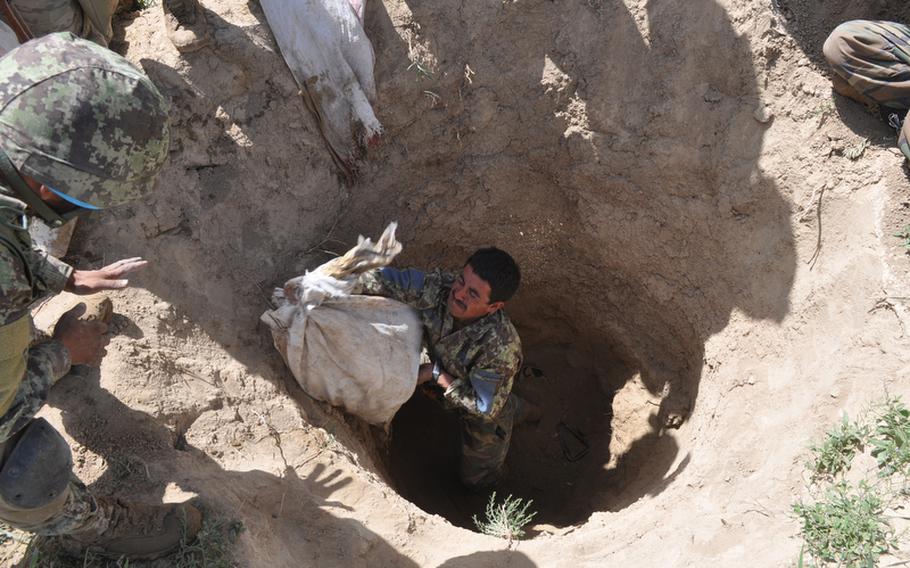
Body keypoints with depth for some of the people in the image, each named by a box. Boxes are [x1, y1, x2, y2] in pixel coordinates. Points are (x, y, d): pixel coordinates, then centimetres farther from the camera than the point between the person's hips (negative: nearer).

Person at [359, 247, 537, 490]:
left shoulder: (501, 347, -45)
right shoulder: (438, 289, -34)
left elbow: (484, 407, -32)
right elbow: (384, 280, -29)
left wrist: (436, 374, -32)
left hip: (486, 415, -4)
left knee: (475, 477, 26)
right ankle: (522, 410, 62)